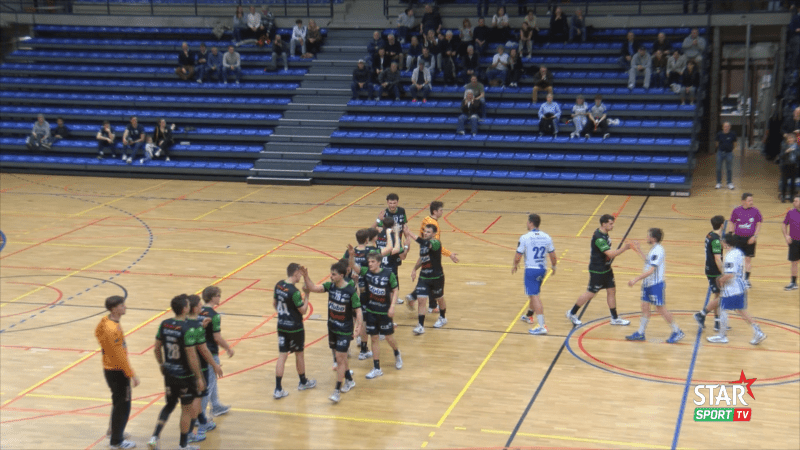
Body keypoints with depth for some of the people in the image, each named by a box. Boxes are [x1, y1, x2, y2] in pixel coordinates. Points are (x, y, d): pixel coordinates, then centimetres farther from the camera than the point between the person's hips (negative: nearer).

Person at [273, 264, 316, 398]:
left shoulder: (278, 285, -2)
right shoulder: (294, 291, -24)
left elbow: (274, 304, 11)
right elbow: (303, 310, -17)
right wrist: (306, 296, -8)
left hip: (281, 326, 6)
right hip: (295, 328, -6)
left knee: (282, 355, 6)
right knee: (299, 354, 15)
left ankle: (278, 390, 4)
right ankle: (303, 382, 34)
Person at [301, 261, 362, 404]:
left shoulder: (351, 291, -19)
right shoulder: (330, 286, -5)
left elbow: (358, 310, -16)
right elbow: (313, 288, -10)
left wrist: (359, 325, -27)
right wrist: (305, 276, -23)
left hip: (345, 330, -6)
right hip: (332, 328, 6)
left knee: (340, 359, -5)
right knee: (341, 357, 19)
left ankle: (337, 391, 1)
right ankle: (349, 380, 38)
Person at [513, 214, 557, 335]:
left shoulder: (525, 238, -15)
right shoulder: (546, 237, 0)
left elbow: (518, 256, -10)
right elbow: (553, 255, 6)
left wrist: (515, 265, 9)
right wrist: (554, 266, 24)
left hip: (531, 269, -6)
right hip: (542, 268, 6)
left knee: (534, 296, -8)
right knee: (534, 294, 26)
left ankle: (542, 326, -15)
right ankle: (529, 316, 46)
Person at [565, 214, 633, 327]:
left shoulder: (604, 234, 5)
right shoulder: (598, 238, -27)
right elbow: (610, 254, -31)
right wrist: (623, 249, -30)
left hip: (606, 269, 9)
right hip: (597, 271, -9)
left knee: (611, 291, 11)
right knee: (590, 293, 2)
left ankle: (615, 318, 21)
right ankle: (572, 313, 18)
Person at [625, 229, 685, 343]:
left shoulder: (657, 251, -23)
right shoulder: (654, 249, 8)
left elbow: (650, 270, -27)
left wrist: (636, 280, -28)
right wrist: (639, 251, 22)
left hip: (656, 285, -9)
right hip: (648, 284, 9)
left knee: (660, 308, 0)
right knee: (645, 307, 11)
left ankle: (677, 332, 12)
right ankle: (640, 333, 18)